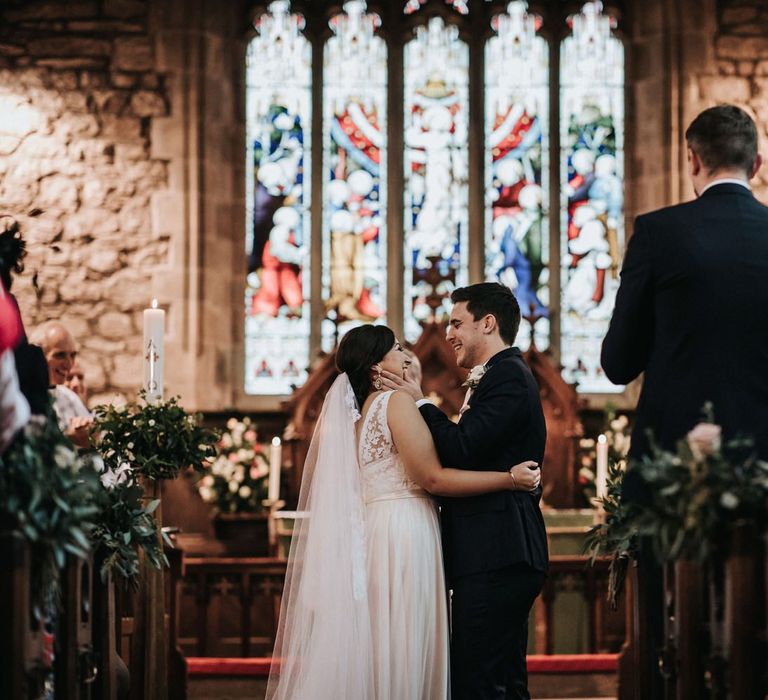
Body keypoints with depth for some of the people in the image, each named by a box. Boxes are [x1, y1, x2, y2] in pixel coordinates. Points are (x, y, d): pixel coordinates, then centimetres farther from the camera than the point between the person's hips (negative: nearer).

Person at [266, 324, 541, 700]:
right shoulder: (397, 402, -10)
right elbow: (431, 477, -16)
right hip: (404, 533, -9)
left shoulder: (359, 411, 15)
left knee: (376, 646, 8)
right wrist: (510, 478, -14)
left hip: (373, 531, 9)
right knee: (400, 648, -6)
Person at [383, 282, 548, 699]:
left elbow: (462, 450, -21)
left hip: (494, 559, -11)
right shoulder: (506, 375, 23)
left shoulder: (507, 376, -10)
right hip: (503, 557, 11)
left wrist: (420, 404, -7)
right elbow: (470, 455, 18)